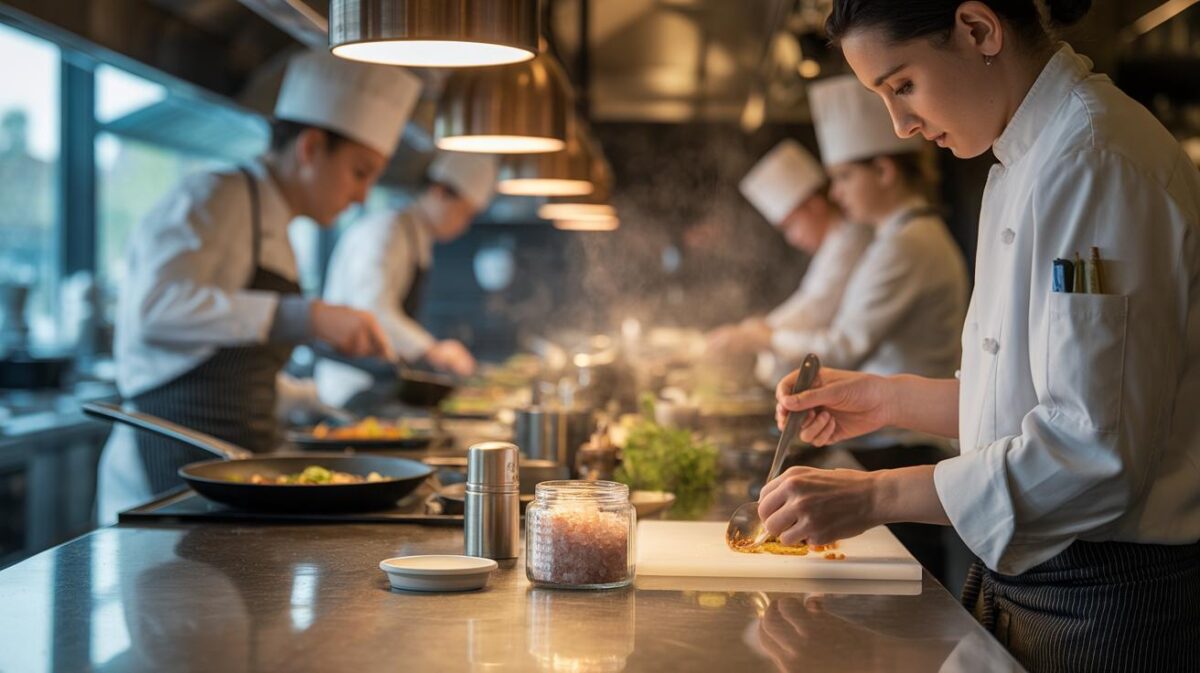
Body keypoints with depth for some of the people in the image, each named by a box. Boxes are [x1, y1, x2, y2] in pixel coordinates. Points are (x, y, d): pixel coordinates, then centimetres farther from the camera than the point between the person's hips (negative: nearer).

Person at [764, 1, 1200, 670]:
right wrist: (887, 400, 9)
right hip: (1026, 580, 9)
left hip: (1109, 606, -9)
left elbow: (1093, 451, -26)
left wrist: (875, 497, -22)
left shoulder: (1098, 163, -21)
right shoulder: (1035, 156, 11)